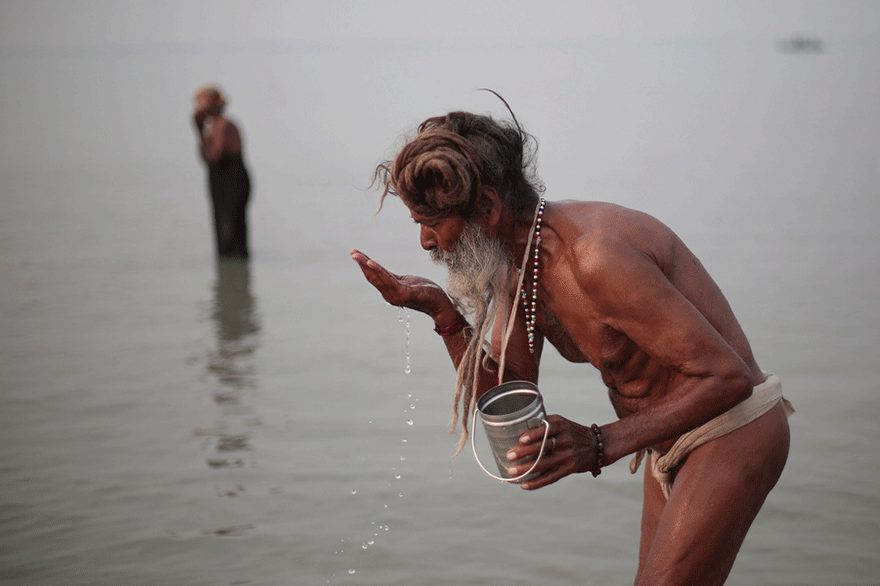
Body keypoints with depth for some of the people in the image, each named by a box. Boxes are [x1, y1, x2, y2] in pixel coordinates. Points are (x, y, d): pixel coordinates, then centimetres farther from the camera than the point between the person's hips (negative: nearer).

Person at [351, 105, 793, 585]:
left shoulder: (596, 257, -31)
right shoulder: (515, 262, -2)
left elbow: (729, 377, -31)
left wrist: (602, 446, -36)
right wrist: (442, 312, -12)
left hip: (733, 434, -9)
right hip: (671, 444, 9)